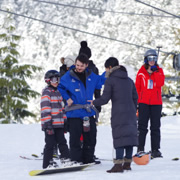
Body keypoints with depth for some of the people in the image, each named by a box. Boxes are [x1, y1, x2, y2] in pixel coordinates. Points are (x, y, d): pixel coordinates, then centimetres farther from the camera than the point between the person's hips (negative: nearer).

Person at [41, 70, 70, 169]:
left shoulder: (58, 92, 17)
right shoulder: (46, 92, -7)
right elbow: (45, 109, -14)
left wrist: (65, 121, 20)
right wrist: (48, 124, -20)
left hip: (59, 124, 7)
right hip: (50, 124, -7)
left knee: (62, 142, 9)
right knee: (50, 144, -4)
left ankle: (67, 160, 12)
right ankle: (47, 164, 0)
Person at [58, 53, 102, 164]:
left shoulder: (92, 76, 8)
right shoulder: (68, 76, -5)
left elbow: (100, 83, 28)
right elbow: (59, 87, 6)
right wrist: (67, 98, -3)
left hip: (89, 113, 4)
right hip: (74, 114, -4)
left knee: (91, 139, 9)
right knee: (75, 139, -4)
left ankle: (88, 161, 20)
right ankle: (76, 162, 1)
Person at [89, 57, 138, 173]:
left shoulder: (110, 80, -5)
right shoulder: (129, 80, 15)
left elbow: (105, 99, -8)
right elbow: (135, 97, 18)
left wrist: (94, 102, 9)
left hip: (118, 113, -6)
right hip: (130, 113, 6)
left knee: (119, 137, -9)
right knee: (130, 135, 8)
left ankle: (118, 164, -14)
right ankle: (127, 163, 12)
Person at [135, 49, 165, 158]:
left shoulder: (159, 70, 7)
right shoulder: (141, 72, 5)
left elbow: (160, 83, -10)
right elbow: (137, 87, 8)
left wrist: (155, 72, -12)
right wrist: (136, 101, 4)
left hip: (156, 102, 1)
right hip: (143, 102, -1)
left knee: (155, 127, 3)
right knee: (142, 126, -3)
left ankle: (155, 150, 6)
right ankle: (140, 149, -1)